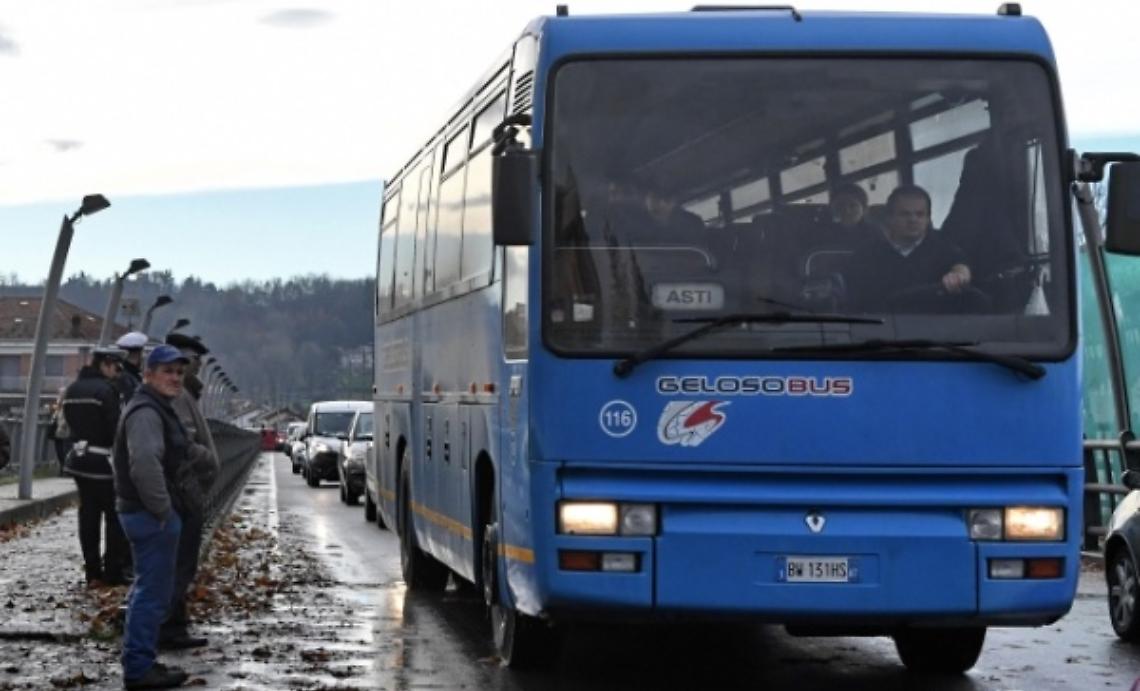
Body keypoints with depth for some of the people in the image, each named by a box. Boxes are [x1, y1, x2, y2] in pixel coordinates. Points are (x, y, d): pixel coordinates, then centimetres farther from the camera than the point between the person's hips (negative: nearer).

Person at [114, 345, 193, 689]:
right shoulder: (146, 412, -18)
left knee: (149, 590, 18)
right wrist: (162, 509, -22)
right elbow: (145, 465, -29)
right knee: (153, 592, -8)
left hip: (148, 513, 11)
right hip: (151, 515, -11)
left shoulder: (158, 409, 18)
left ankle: (140, 663, 27)